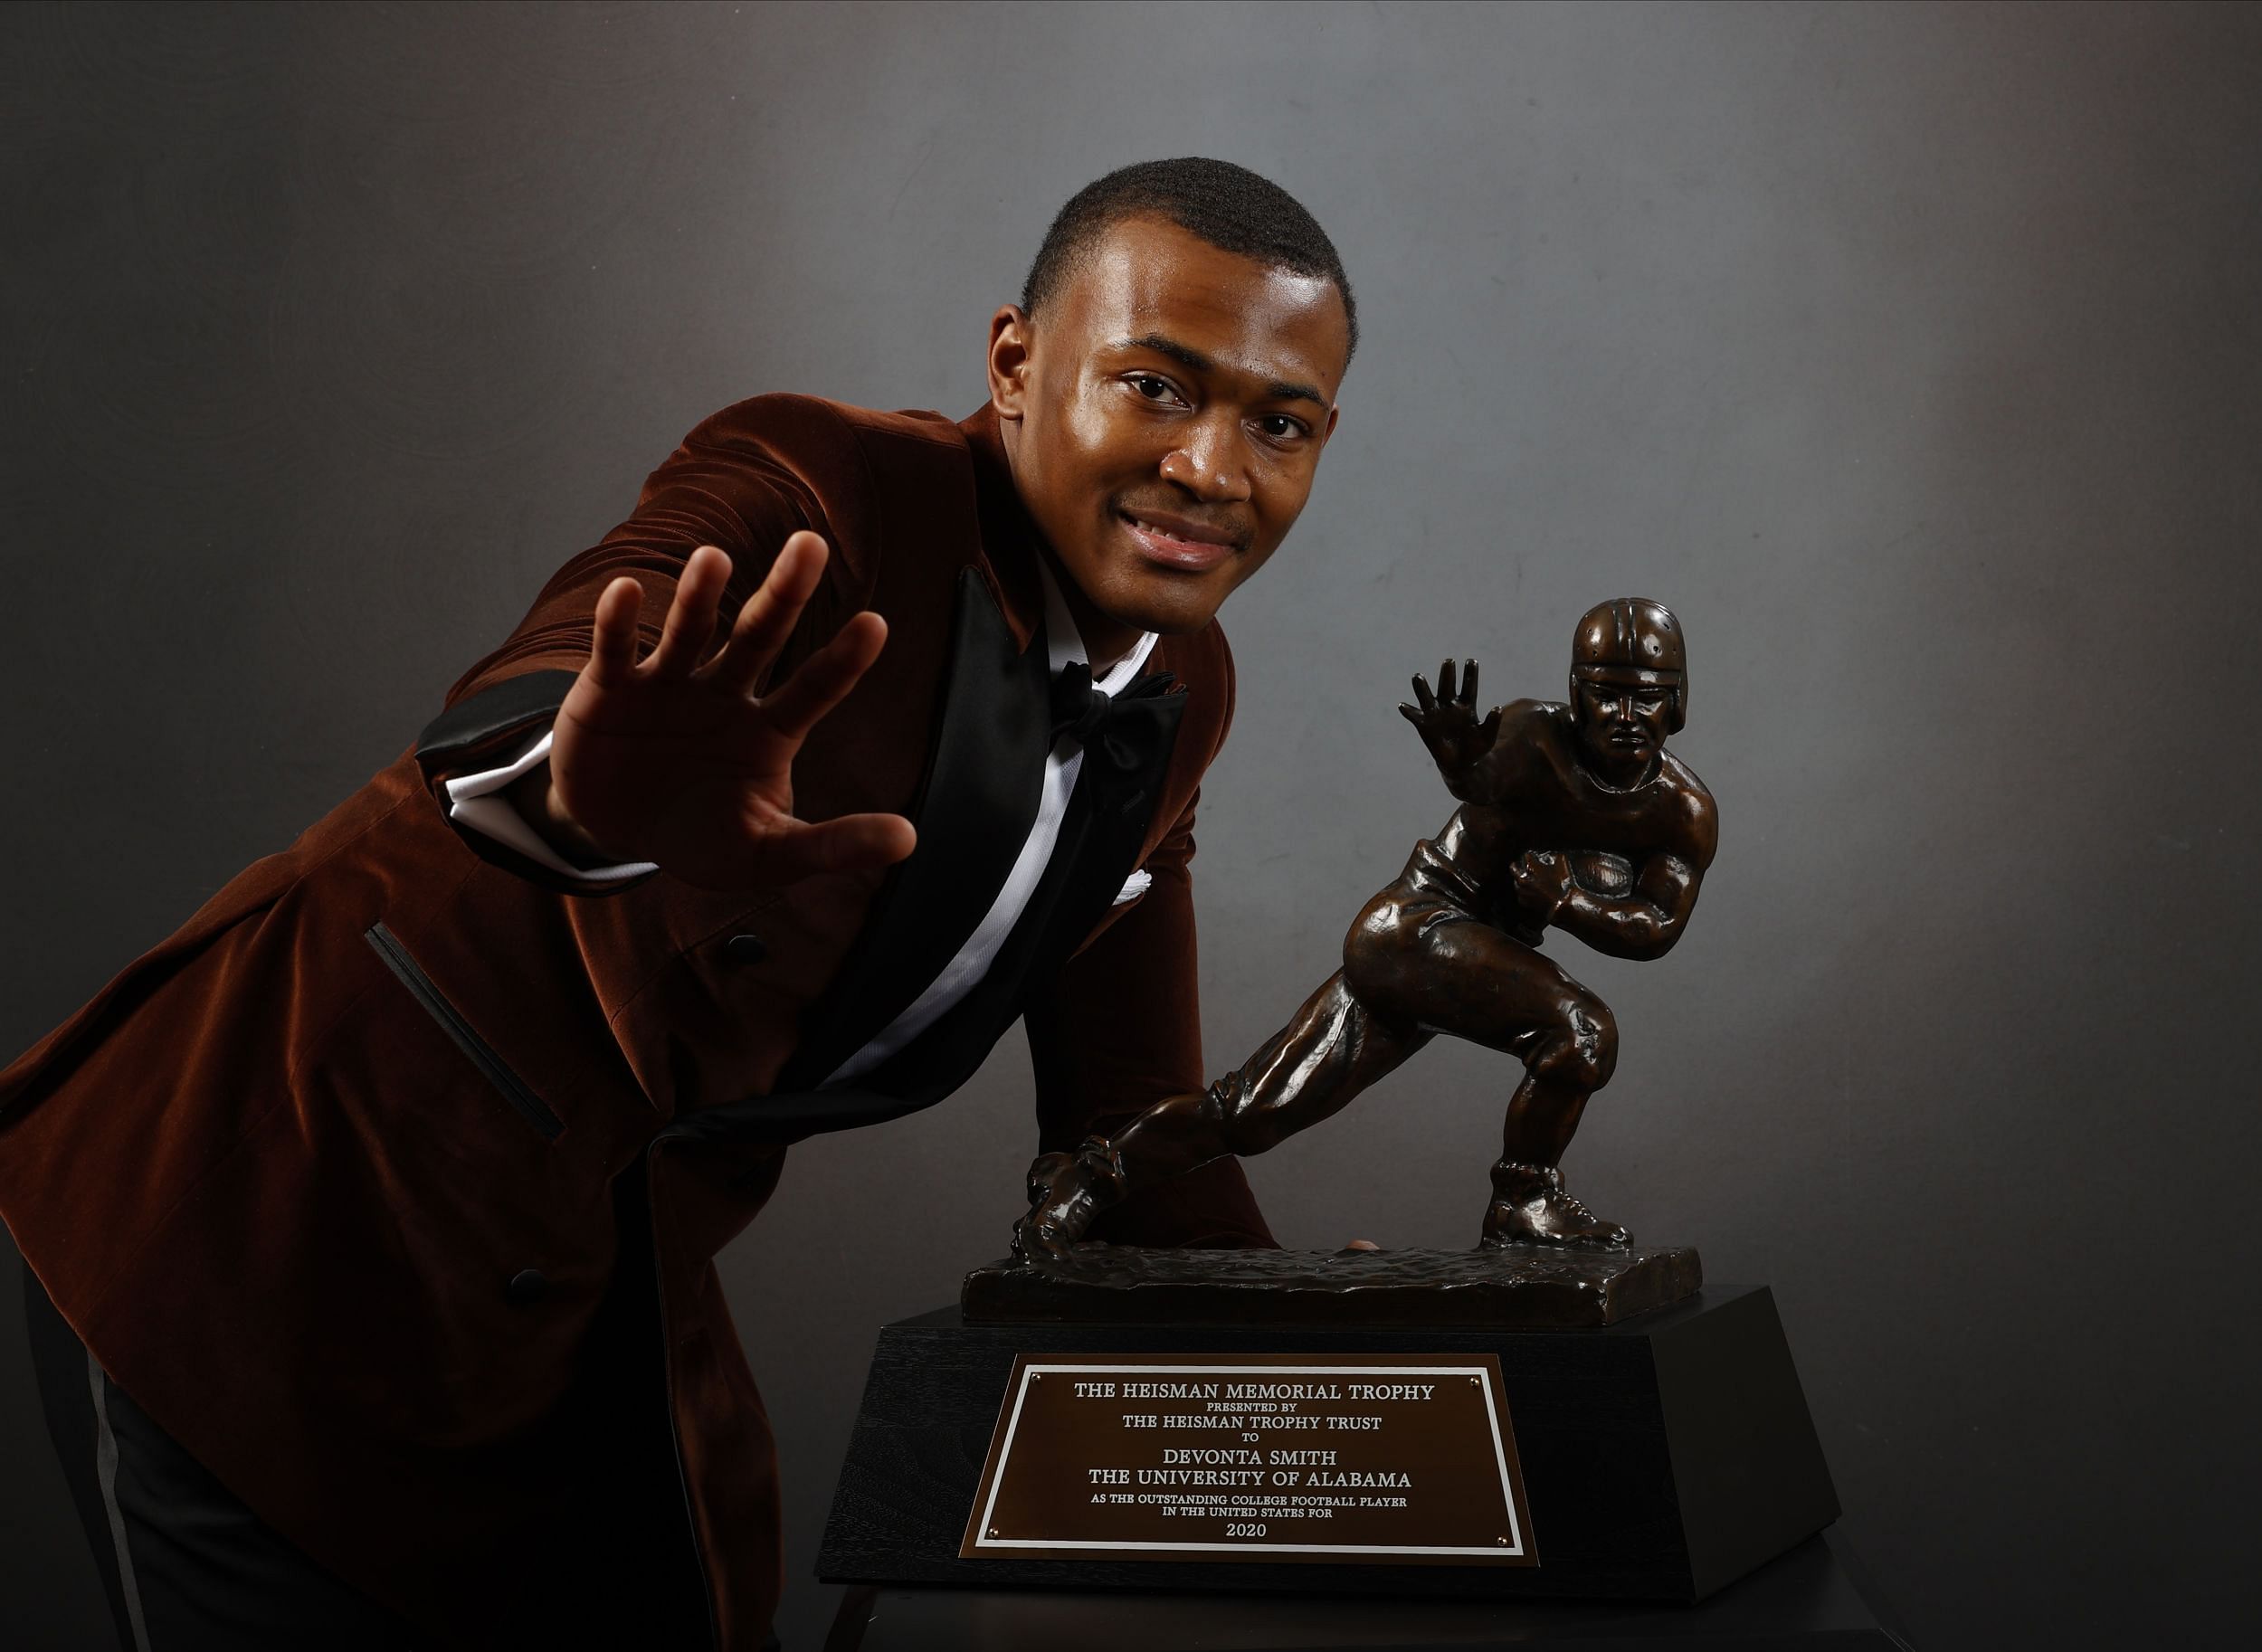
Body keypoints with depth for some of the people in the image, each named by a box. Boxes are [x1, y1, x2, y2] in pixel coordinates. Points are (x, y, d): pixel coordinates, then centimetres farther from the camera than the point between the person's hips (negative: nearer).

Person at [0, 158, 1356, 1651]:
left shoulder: (1180, 692, 4)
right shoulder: (820, 494, -20)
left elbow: (1133, 1142, 10)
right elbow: (517, 721, -40)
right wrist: (591, 801, -62)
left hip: (610, 1294, 7)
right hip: (281, 1205, -7)